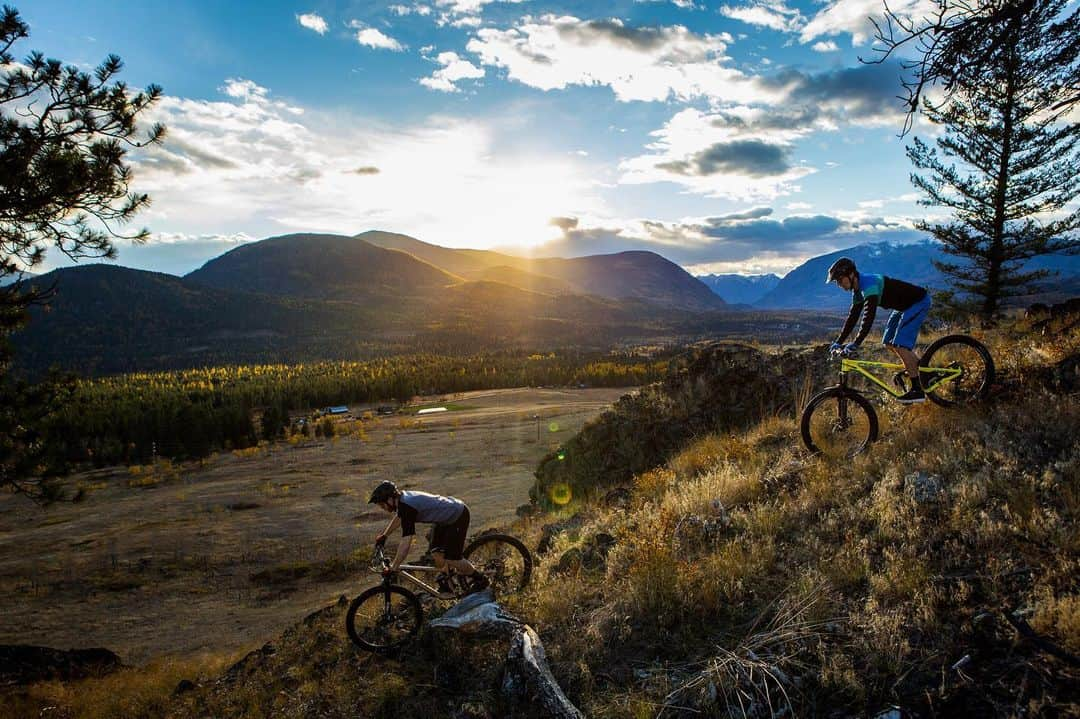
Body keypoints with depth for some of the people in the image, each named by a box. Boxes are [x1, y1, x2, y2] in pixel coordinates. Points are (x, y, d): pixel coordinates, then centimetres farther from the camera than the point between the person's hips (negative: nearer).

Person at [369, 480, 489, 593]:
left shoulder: (407, 507, -30)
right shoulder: (403, 498, -1)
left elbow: (406, 543, -33)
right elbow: (399, 517, 24)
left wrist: (393, 569, -29)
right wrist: (384, 536, 30)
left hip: (458, 516, -9)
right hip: (445, 517, 9)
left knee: (451, 559, -9)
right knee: (436, 554, 5)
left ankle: (480, 579, 10)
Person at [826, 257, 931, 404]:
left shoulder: (869, 285, -29)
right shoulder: (858, 290, 2)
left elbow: (869, 317, -37)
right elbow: (852, 317, 6)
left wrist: (855, 344, -41)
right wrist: (838, 341, 2)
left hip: (919, 302, -10)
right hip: (904, 306, 10)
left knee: (900, 345, -17)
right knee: (889, 343, 9)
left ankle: (917, 390, -12)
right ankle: (919, 367, 24)